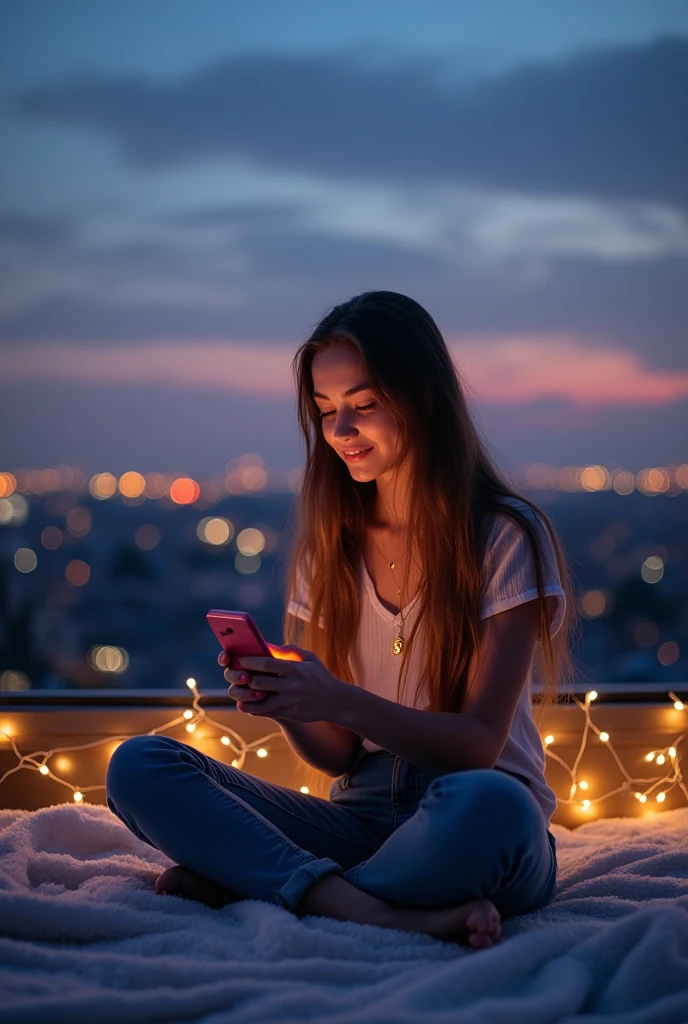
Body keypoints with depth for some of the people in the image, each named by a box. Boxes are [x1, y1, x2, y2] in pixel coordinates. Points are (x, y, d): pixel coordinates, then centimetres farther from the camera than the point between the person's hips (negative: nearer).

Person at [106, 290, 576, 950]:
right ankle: (388, 916, -28)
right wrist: (284, 704, -15)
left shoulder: (506, 537, -4)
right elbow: (338, 755, 8)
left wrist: (342, 702, -26)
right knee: (138, 766, -14)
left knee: (484, 804, -41)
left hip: (465, 824, -4)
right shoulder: (327, 548, 10)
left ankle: (245, 880, -19)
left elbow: (479, 745, -11)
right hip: (361, 817, 5)